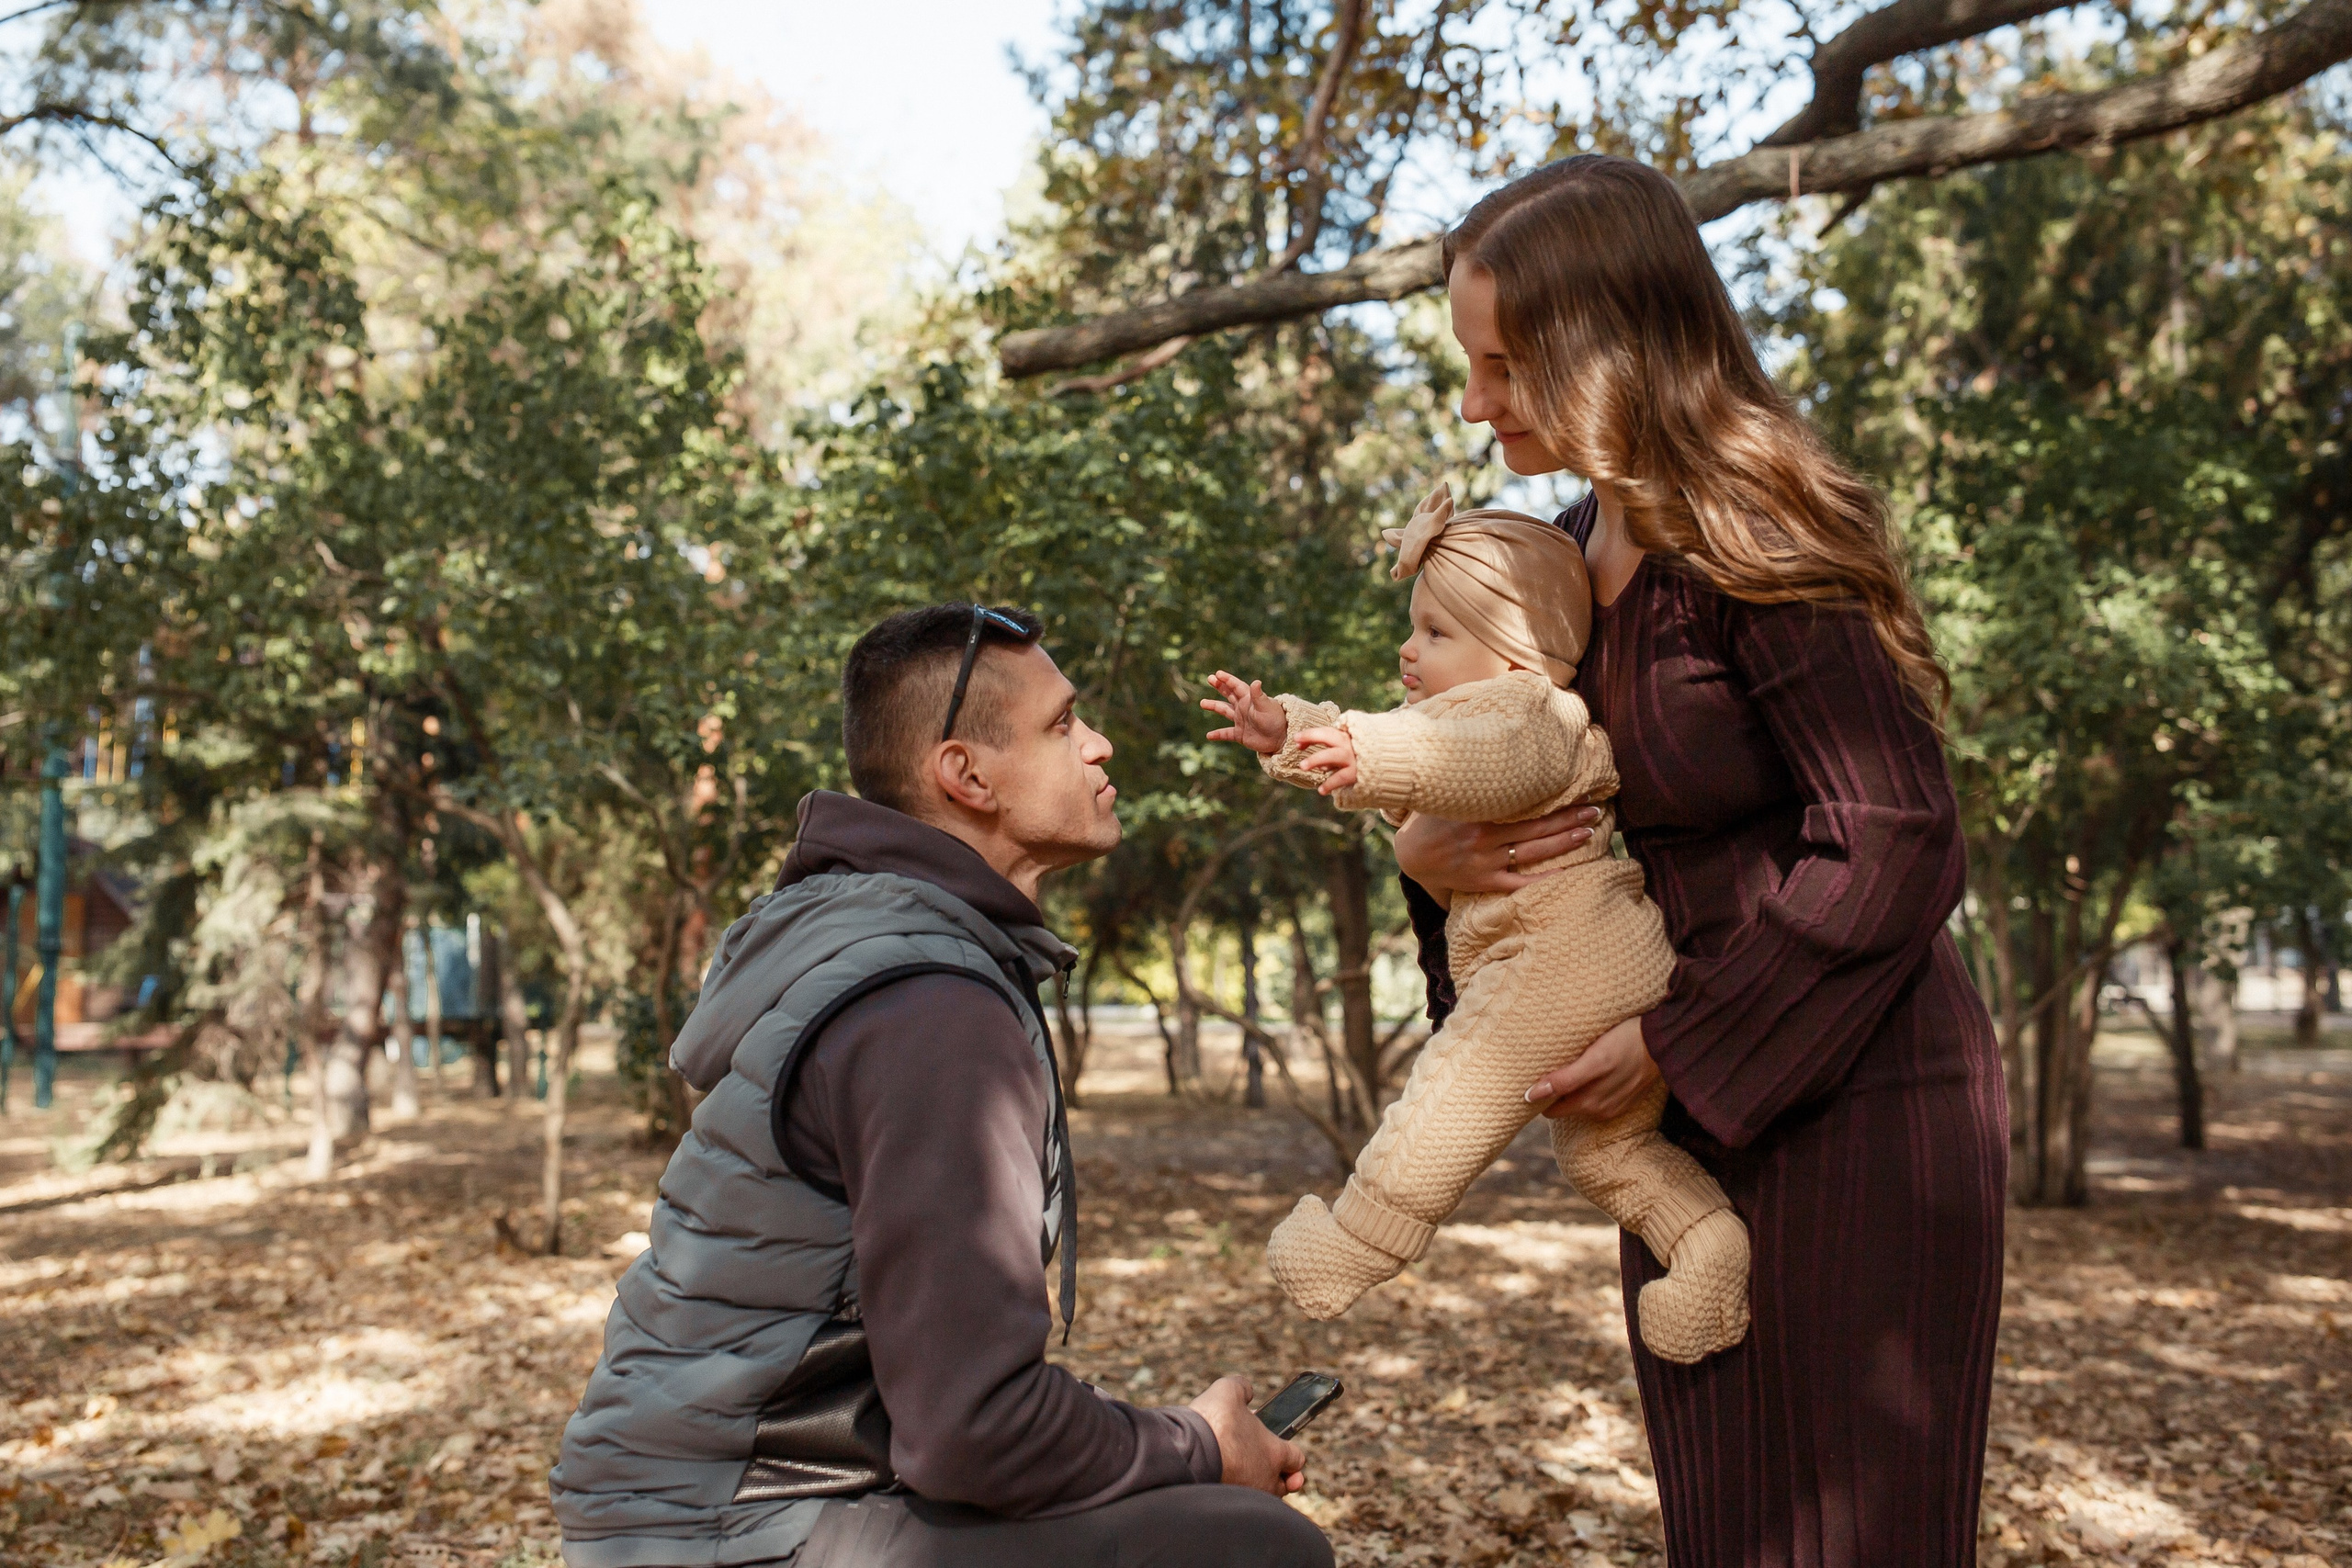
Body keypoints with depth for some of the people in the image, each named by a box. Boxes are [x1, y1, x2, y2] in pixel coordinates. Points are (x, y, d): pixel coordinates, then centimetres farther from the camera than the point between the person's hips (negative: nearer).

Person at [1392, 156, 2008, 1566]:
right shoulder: (1575, 549, 6)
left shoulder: (1753, 547, -18)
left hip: (1849, 1095, -8)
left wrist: (1676, 1048, -18)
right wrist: (1431, 853, -8)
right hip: (1694, 1114, 8)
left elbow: (1899, 845, -21)